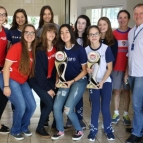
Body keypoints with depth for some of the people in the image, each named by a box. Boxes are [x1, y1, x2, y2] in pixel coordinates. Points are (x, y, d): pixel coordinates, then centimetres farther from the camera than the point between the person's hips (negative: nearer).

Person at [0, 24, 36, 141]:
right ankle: (15, 130, 11)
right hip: (10, 79, -7)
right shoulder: (16, 47, -18)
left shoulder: (33, 50, 2)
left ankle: (24, 127, 29)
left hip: (23, 82, 7)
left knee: (32, 106, 3)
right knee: (21, 106, -15)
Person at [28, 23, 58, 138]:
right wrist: (47, 88, -17)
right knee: (50, 103, -14)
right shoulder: (39, 50, -18)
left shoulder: (55, 48, -1)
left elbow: (55, 68, 1)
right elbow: (39, 71, -19)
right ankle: (40, 128, 5)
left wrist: (53, 85, -5)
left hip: (49, 80, 6)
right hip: (37, 80, -6)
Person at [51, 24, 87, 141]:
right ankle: (60, 131, 15)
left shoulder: (79, 49, -12)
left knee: (68, 109, -14)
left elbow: (85, 70, -8)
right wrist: (58, 80, -1)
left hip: (79, 81, -5)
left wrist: (72, 81, -15)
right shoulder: (60, 49, 1)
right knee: (56, 107, -9)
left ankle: (80, 131, 11)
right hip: (66, 81, 5)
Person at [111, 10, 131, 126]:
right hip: (116, 67, 1)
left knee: (126, 91, 9)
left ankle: (126, 114, 19)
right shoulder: (113, 33, 2)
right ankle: (116, 113, 20)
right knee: (116, 90, 9)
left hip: (128, 67, -1)